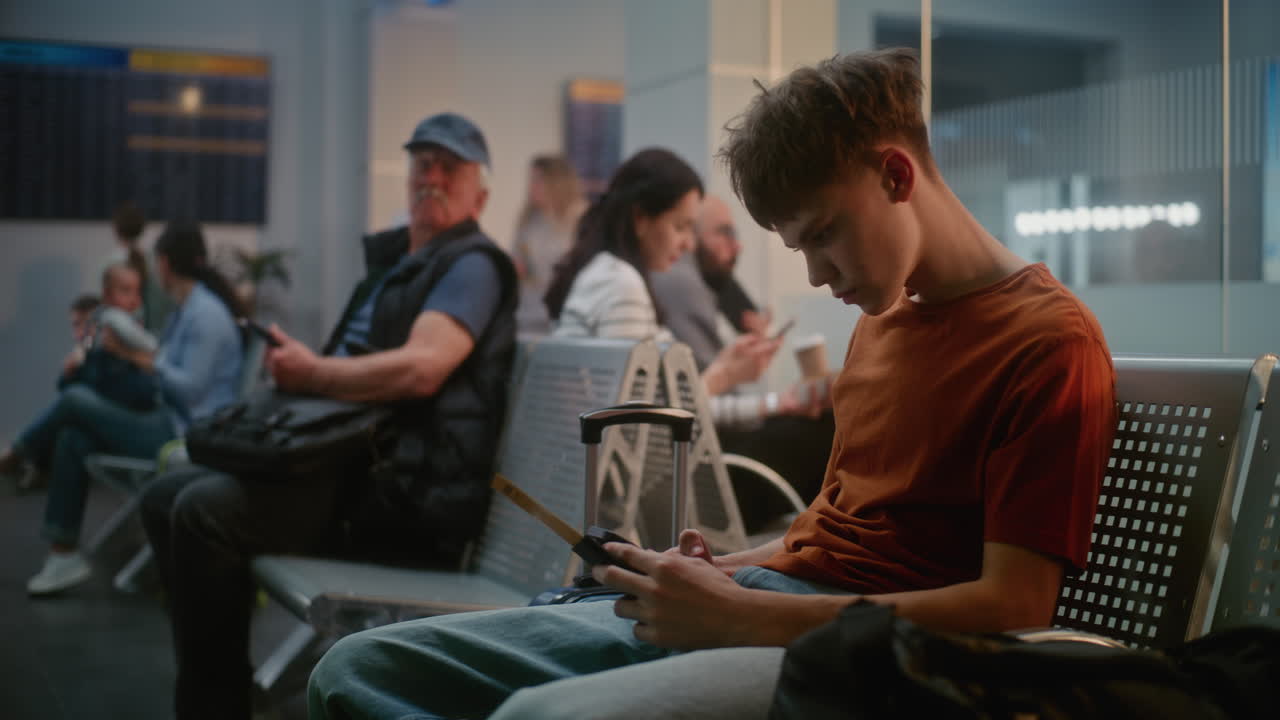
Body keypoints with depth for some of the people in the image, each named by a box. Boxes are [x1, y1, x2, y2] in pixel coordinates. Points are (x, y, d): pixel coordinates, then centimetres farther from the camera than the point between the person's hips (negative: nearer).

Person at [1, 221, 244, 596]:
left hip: (186, 436, -9)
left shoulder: (206, 313, -15)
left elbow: (191, 388, -20)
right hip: (169, 424, 9)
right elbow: (169, 367, 14)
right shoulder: (189, 309, 15)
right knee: (72, 438, -4)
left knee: (75, 399, -14)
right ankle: (64, 556, -2)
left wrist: (137, 355, -16)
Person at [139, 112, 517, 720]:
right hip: (345, 463, 10)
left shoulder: (472, 265, -6)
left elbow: (421, 368, -22)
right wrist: (292, 369, 2)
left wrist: (311, 373, -12)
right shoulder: (391, 262, 23)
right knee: (166, 497, 8)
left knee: (204, 510, -23)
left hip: (403, 486, -10)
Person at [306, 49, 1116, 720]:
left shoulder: (1049, 342, -8)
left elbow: (1012, 609, -16)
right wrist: (724, 572, 5)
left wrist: (737, 613, -16)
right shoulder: (883, 317, 20)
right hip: (758, 608, 9)